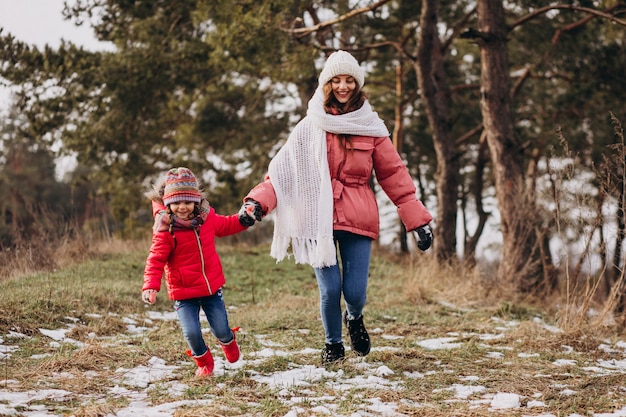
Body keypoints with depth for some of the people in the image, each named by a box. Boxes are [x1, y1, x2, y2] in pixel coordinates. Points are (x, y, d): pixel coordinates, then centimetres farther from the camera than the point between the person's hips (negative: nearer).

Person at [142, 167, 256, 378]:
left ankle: (228, 342, 47)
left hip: (212, 287, 3)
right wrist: (150, 286, -31)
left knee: (221, 330, 7)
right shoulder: (165, 230, -18)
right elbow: (155, 260, -18)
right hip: (184, 293, -3)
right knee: (192, 332, -11)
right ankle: (204, 363, 22)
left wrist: (246, 218, 5)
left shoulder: (207, 217, -3)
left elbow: (225, 225, 18)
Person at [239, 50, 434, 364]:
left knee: (355, 292, -5)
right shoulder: (310, 128, 4)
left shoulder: (370, 127, 6)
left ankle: (354, 318, 34)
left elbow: (393, 175, 6)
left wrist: (417, 219, 1)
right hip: (320, 218, -1)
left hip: (358, 219, 1)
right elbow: (281, 170, 0)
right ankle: (333, 344, 24)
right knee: (330, 290, -6)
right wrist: (258, 201, -17)